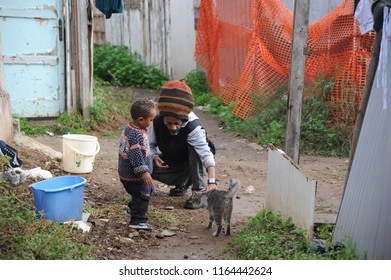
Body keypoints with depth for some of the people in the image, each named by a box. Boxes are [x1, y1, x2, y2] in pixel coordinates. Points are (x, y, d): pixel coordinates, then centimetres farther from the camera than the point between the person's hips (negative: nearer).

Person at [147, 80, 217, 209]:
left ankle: (198, 190, -24)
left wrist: (212, 182, -57)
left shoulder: (193, 127, -35)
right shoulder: (157, 123, -24)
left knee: (193, 147, -36)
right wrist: (155, 157, -29)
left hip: (192, 163, -4)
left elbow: (206, 154, -45)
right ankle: (183, 183, 4)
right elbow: (150, 145, -6)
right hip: (170, 163, 5)